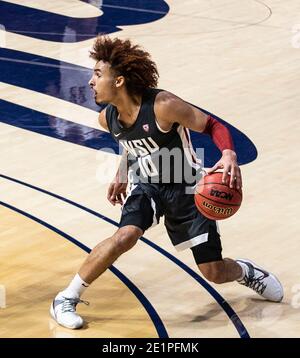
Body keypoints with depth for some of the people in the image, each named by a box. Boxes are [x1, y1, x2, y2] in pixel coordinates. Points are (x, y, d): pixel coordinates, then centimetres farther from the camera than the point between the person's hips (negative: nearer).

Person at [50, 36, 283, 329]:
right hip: (146, 186, 3)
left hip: (185, 188, -3)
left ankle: (246, 271, 40)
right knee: (126, 236, -29)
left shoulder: (163, 106, -30)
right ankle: (66, 299, -18)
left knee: (214, 273, 2)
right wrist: (121, 177, 10)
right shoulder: (108, 118, -10)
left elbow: (212, 126, -21)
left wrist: (229, 156, -38)